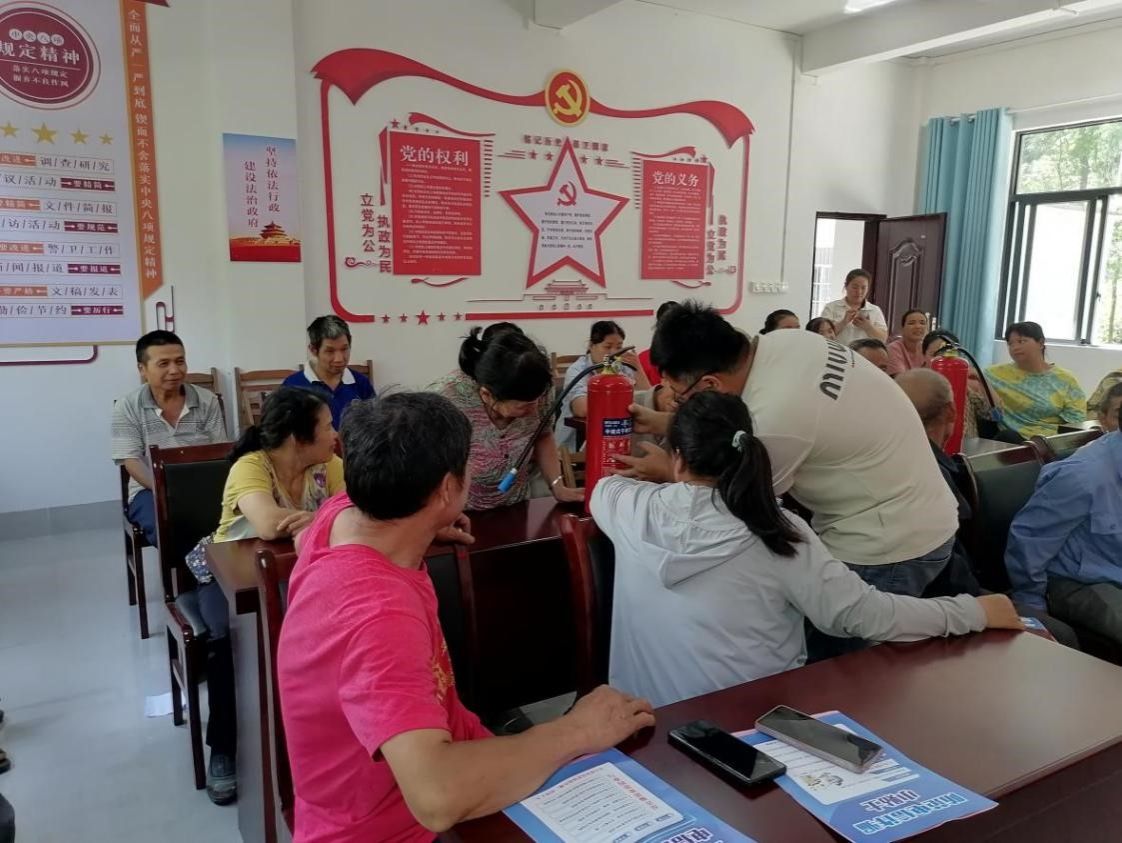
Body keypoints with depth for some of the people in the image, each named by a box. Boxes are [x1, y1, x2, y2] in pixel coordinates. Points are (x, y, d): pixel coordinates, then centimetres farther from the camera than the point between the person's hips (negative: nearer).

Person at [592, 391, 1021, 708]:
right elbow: (860, 612, -16)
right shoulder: (776, 531, -19)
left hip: (649, 718, 2)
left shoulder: (634, 511, -11)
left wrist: (665, 481, 29)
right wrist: (975, 612, -5)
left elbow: (601, 487, 12)